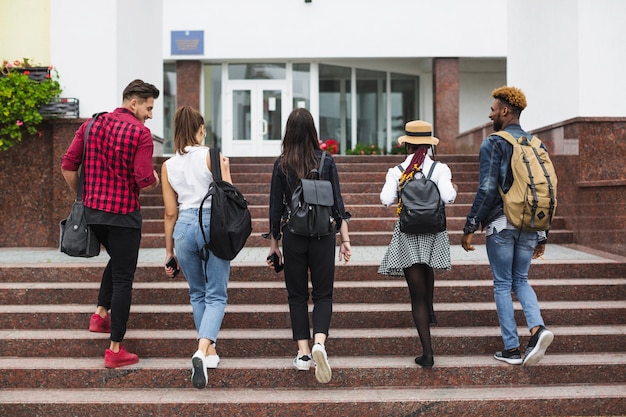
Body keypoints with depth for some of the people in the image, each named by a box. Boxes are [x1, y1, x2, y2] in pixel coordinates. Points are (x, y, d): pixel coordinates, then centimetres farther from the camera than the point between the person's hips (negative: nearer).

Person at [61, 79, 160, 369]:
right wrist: (156, 182, 4)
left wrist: (83, 196, 16)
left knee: (117, 259, 31)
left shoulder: (92, 124, 6)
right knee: (123, 278, 3)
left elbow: (68, 166, 4)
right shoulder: (140, 133, -12)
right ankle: (115, 350, 8)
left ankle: (101, 314, 25)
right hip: (123, 214, -6)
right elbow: (145, 181, -18)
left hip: (92, 211, 6)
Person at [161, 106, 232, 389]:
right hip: (213, 224, -3)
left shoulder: (168, 166, 6)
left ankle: (210, 350, 25)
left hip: (184, 227, 3)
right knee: (216, 296, 2)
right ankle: (202, 350, -18)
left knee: (197, 294, 20)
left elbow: (171, 213, 8)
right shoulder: (213, 156, -3)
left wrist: (169, 251, 14)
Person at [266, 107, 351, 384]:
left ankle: (303, 353, 10)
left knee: (297, 295, 12)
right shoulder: (326, 161, -1)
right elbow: (337, 203, -1)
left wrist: (274, 243, 10)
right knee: (323, 294, 8)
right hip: (323, 236, 0)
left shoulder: (281, 165, -1)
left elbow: (276, 207, 1)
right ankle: (319, 343, -14)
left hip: (293, 236, 0)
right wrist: (345, 240, 4)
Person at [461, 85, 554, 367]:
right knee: (520, 280, 18)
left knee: (503, 285, 5)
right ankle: (537, 328, -5)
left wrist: (470, 227, -8)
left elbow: (487, 190, -15)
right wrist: (542, 235, 17)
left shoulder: (493, 144, -8)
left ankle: (511, 349, 8)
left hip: (501, 225, -5)